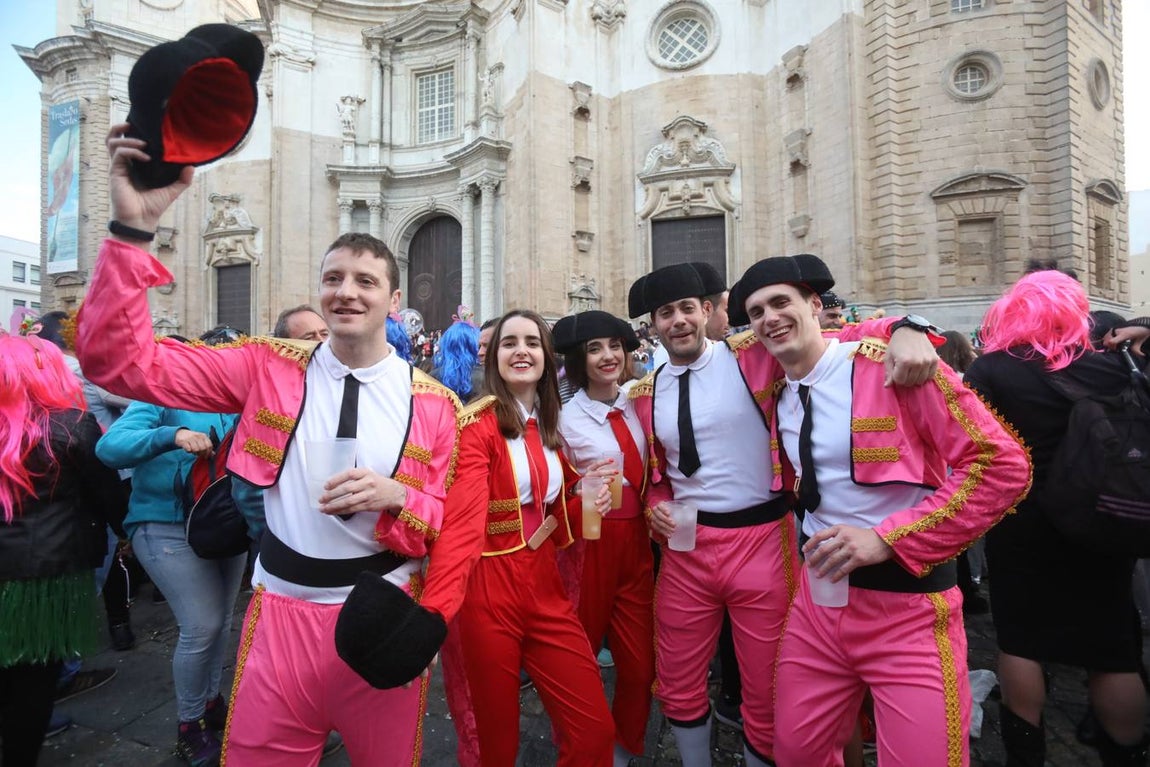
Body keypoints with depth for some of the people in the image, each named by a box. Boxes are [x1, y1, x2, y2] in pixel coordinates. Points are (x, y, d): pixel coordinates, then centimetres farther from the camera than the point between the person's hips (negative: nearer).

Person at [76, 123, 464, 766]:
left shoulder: (435, 404, -6)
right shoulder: (269, 368, -3)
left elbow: (449, 528, -1)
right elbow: (121, 360, -9)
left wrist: (395, 498, -22)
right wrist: (133, 229, -20)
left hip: (383, 616, 0)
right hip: (281, 611, 0)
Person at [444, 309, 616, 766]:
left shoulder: (551, 429, 9)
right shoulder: (477, 424, -12)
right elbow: (463, 519, -25)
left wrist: (585, 507, -5)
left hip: (546, 586, 6)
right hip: (488, 589, -5)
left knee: (595, 729, 7)